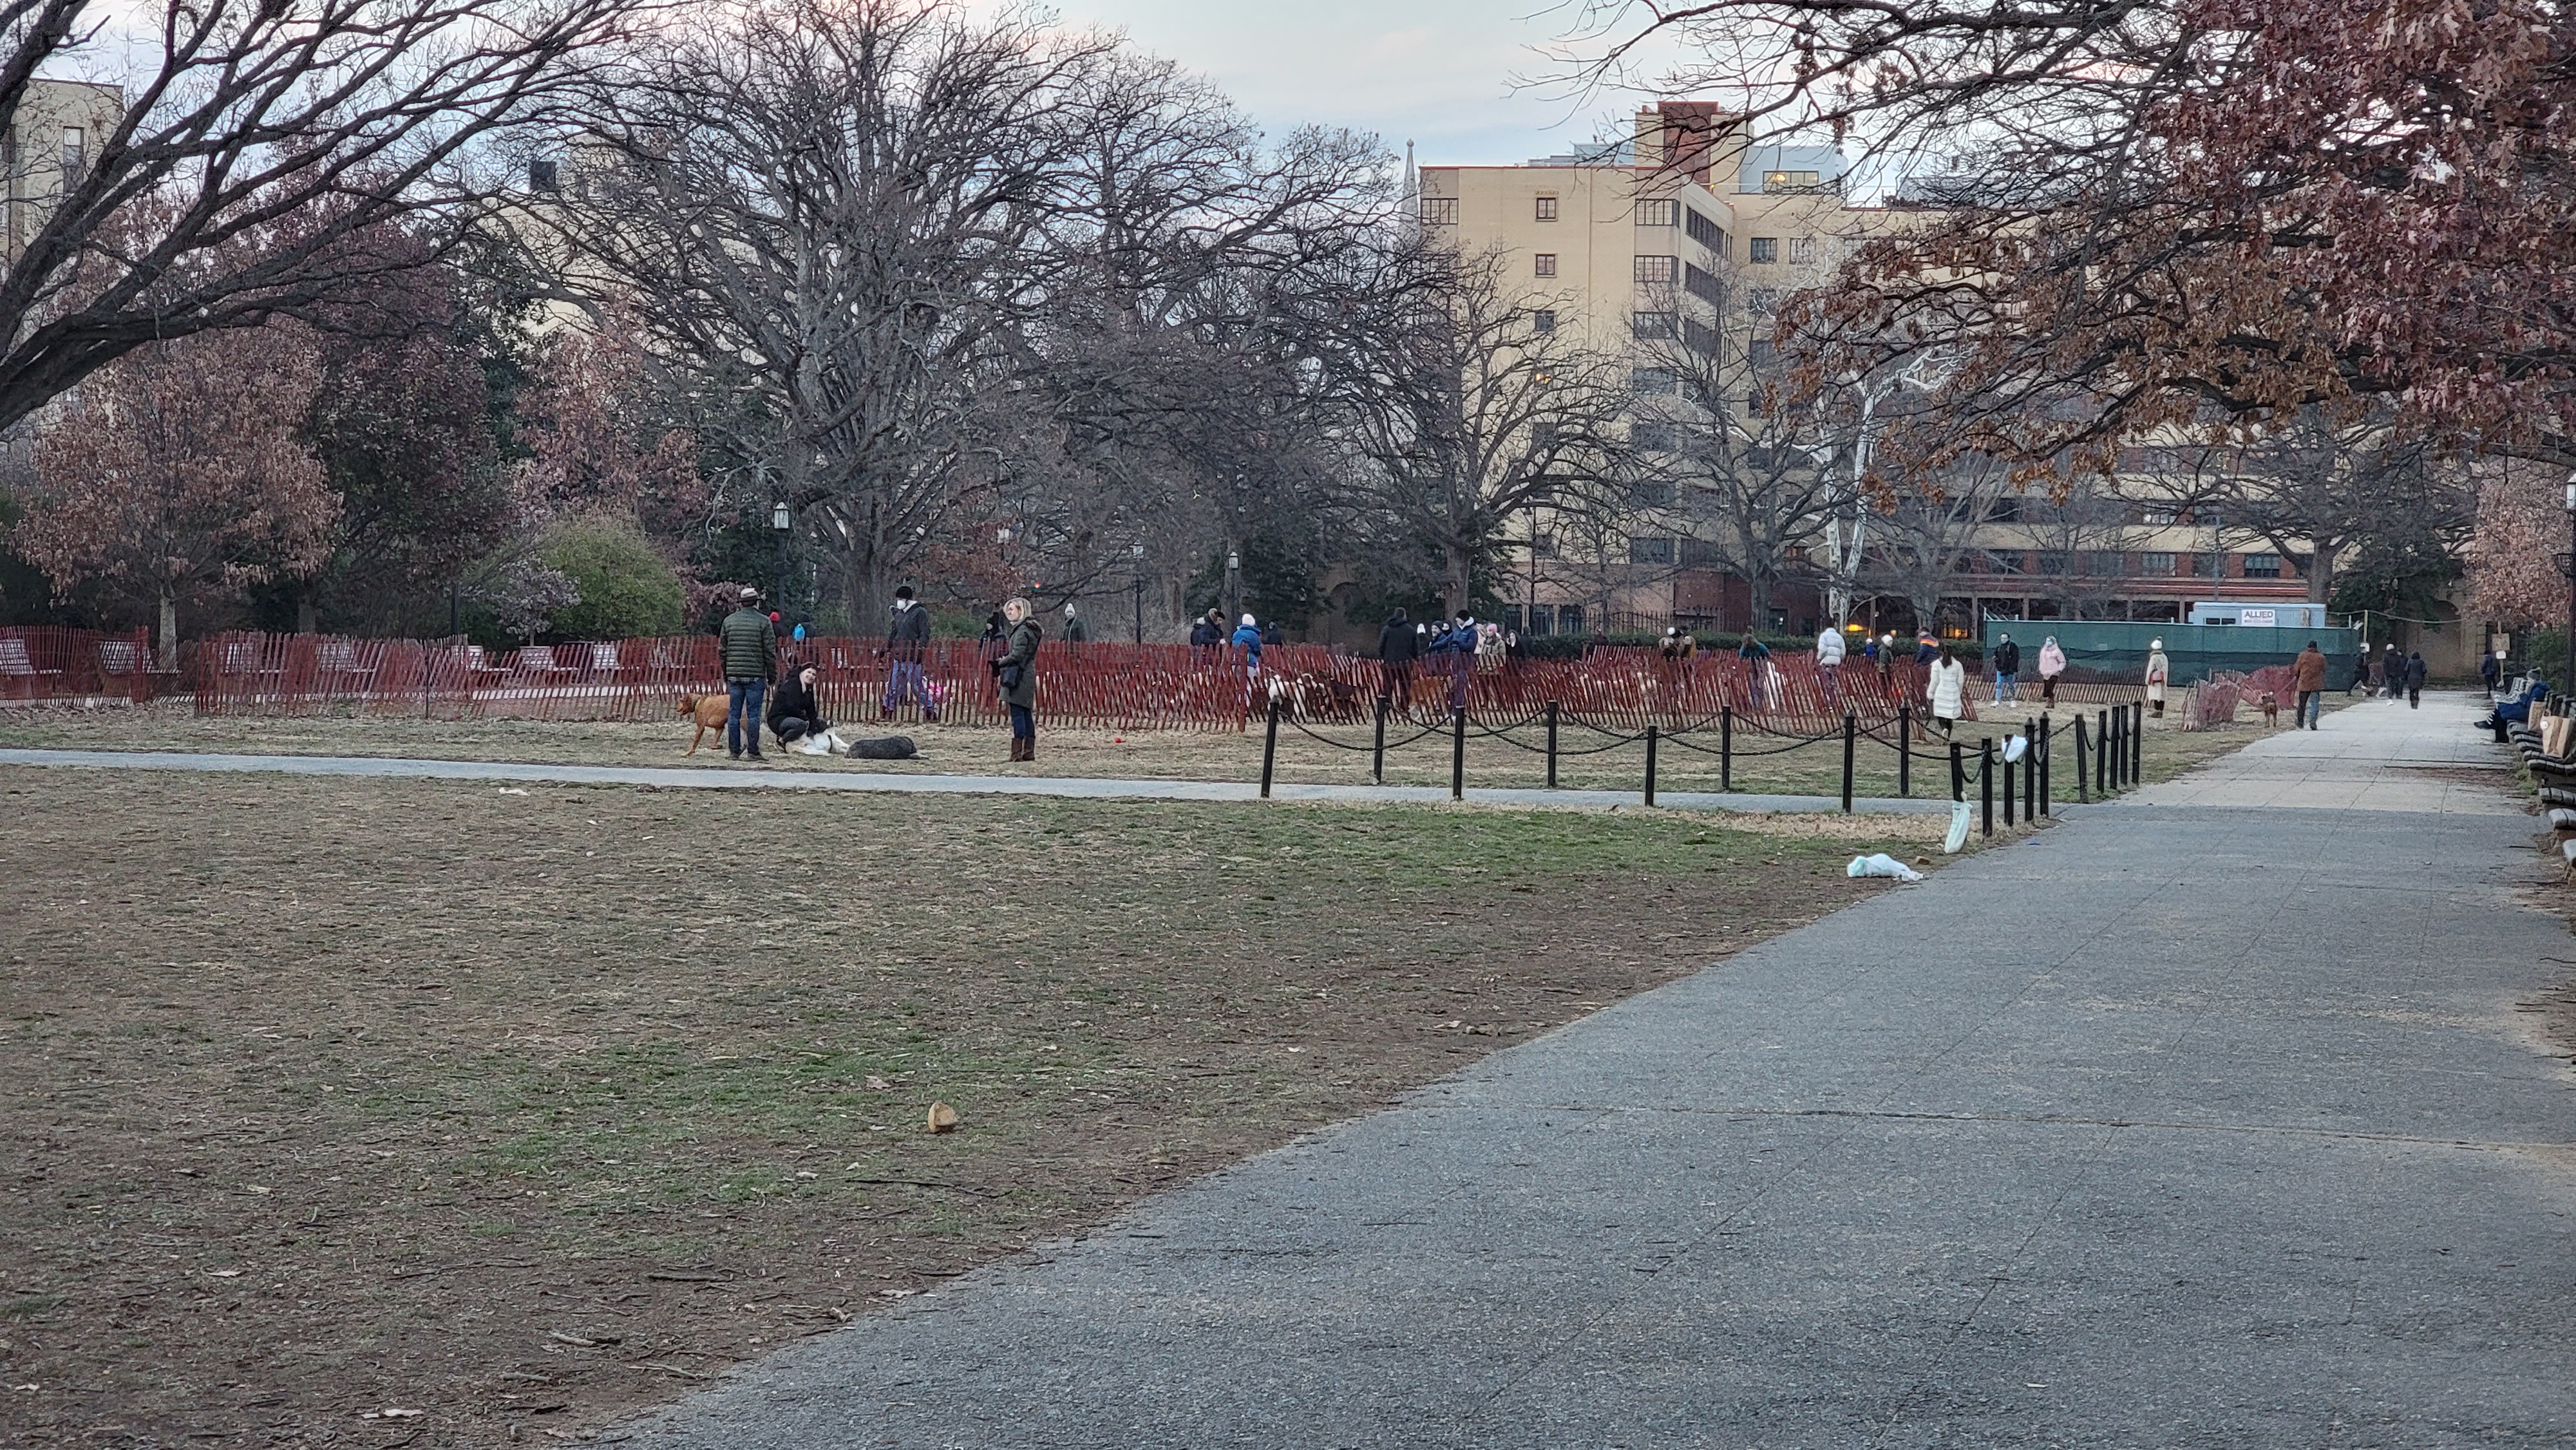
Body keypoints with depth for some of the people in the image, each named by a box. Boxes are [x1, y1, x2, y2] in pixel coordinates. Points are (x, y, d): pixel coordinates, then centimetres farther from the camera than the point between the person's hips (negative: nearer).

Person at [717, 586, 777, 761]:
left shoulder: (729, 620, 9)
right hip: (755, 676, -3)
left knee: (733, 714, 7)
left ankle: (734, 751, 7)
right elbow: (770, 652, -4)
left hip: (734, 676, 3)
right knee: (753, 714, -1)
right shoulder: (763, 621, -3)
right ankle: (753, 751, -2)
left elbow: (722, 651, 12)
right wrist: (771, 677, 2)